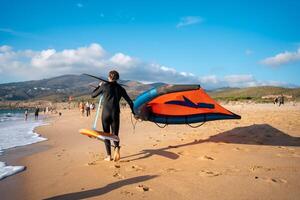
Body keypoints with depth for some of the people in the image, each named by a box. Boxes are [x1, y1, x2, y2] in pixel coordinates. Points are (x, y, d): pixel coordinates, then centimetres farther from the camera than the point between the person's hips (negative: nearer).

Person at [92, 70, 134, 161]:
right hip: (115, 114, 1)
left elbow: (93, 95, 11)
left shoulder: (104, 86, 0)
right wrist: (133, 112, 19)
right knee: (115, 134, 11)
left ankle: (109, 156, 10)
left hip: (105, 113, -1)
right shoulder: (120, 88, 7)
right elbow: (130, 101, 6)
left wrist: (99, 86, 24)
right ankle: (117, 147, -19)